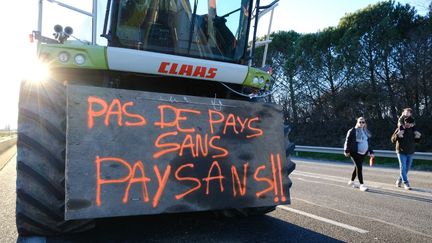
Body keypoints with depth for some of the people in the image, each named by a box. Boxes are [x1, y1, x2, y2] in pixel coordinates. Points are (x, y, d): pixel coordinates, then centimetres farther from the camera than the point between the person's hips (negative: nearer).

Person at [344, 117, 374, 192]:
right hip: (355, 152, -7)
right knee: (359, 167, -10)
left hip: (363, 153, 7)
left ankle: (351, 181, 31)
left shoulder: (366, 131, 13)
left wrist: (371, 152, 15)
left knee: (357, 167, 14)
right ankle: (361, 185, -8)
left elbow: (368, 142, 20)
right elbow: (348, 141, -7)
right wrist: (347, 151, -11)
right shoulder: (352, 131, -7)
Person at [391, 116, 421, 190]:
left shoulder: (413, 130, 5)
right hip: (401, 152, -5)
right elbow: (393, 140, -9)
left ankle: (399, 180, 27)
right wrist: (397, 135, -27)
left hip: (410, 152, 5)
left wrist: (418, 137, -6)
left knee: (407, 168, 11)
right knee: (403, 168, -6)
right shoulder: (399, 129, -8)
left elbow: (416, 141, 16)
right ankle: (406, 183, -1)